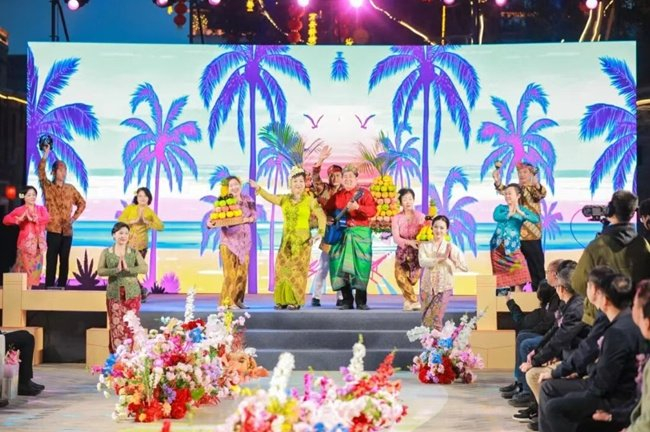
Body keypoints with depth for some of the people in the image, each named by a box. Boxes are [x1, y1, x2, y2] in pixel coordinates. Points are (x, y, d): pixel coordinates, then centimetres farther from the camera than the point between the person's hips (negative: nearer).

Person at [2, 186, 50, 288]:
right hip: (25, 242, -3)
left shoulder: (41, 209, 10)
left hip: (38, 243, 3)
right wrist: (19, 219, -23)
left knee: (35, 267, 3)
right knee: (25, 266, -7)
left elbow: (46, 218, -10)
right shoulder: (19, 210, 2)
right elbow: (5, 219, -8)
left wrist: (33, 218, -22)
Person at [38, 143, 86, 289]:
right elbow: (41, 173, -14)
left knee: (64, 261, 6)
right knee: (51, 260, -4)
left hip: (67, 230, 4)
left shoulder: (70, 189, 11)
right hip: (53, 229, -3)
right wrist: (45, 156, -25)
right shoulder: (48, 187, 1)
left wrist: (74, 217, 7)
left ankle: (62, 287, 12)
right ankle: (49, 288, -2)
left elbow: (82, 203, 21)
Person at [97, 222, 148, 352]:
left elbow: (144, 268, -8)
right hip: (114, 294, 0)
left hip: (132, 294, 0)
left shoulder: (134, 252, 5)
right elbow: (100, 271, -7)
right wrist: (116, 270, -21)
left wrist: (128, 268, -22)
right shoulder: (106, 252, 5)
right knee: (116, 326, 1)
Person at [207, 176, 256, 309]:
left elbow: (254, 215, 3)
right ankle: (227, 301, -6)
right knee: (230, 273, -9)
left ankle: (238, 300, 16)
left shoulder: (247, 199, 5)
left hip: (244, 241, 5)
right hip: (229, 241, -4)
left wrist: (248, 219, -19)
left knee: (242, 272, 7)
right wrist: (211, 223, -35)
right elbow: (214, 217, -13)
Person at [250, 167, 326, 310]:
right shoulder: (285, 199, 9)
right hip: (287, 239, 4)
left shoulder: (310, 200, -2)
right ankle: (283, 300, 5)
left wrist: (320, 233, -13)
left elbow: (321, 216, -3)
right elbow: (270, 197, -6)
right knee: (283, 268, 0)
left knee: (297, 270, -5)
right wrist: (258, 189, -21)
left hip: (302, 240, -4)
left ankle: (295, 301, -2)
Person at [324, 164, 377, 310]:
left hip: (360, 233, -4)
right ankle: (347, 301, 7)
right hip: (340, 233, 4)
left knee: (360, 265, -9)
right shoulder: (337, 195, 14)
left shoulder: (364, 193, 2)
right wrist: (328, 217, 0)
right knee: (340, 266, -1)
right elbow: (326, 210, 22)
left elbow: (373, 210, -12)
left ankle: (361, 301, -1)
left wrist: (357, 207, -26)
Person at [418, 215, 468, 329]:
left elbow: (465, 267, -6)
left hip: (444, 288, -2)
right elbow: (422, 262, -17)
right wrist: (442, 258, -25)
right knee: (426, 320, 8)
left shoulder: (452, 247, -1)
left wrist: (452, 258, -19)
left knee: (435, 319, -9)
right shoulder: (424, 245, 2)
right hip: (427, 287, 2)